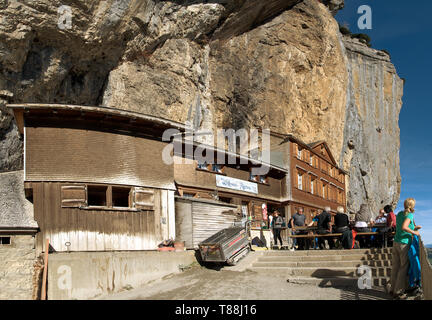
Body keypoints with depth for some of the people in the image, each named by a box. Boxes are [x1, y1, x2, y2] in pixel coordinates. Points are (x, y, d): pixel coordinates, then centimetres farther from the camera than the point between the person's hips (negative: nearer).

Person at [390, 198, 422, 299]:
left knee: (395, 267, 13)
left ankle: (393, 289, 20)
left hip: (396, 243, 7)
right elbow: (404, 227, -28)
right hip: (404, 244, -7)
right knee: (403, 268, 3)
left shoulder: (399, 214, 9)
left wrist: (414, 228, 21)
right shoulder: (410, 215, -12)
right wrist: (414, 233, -15)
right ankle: (398, 292, 6)